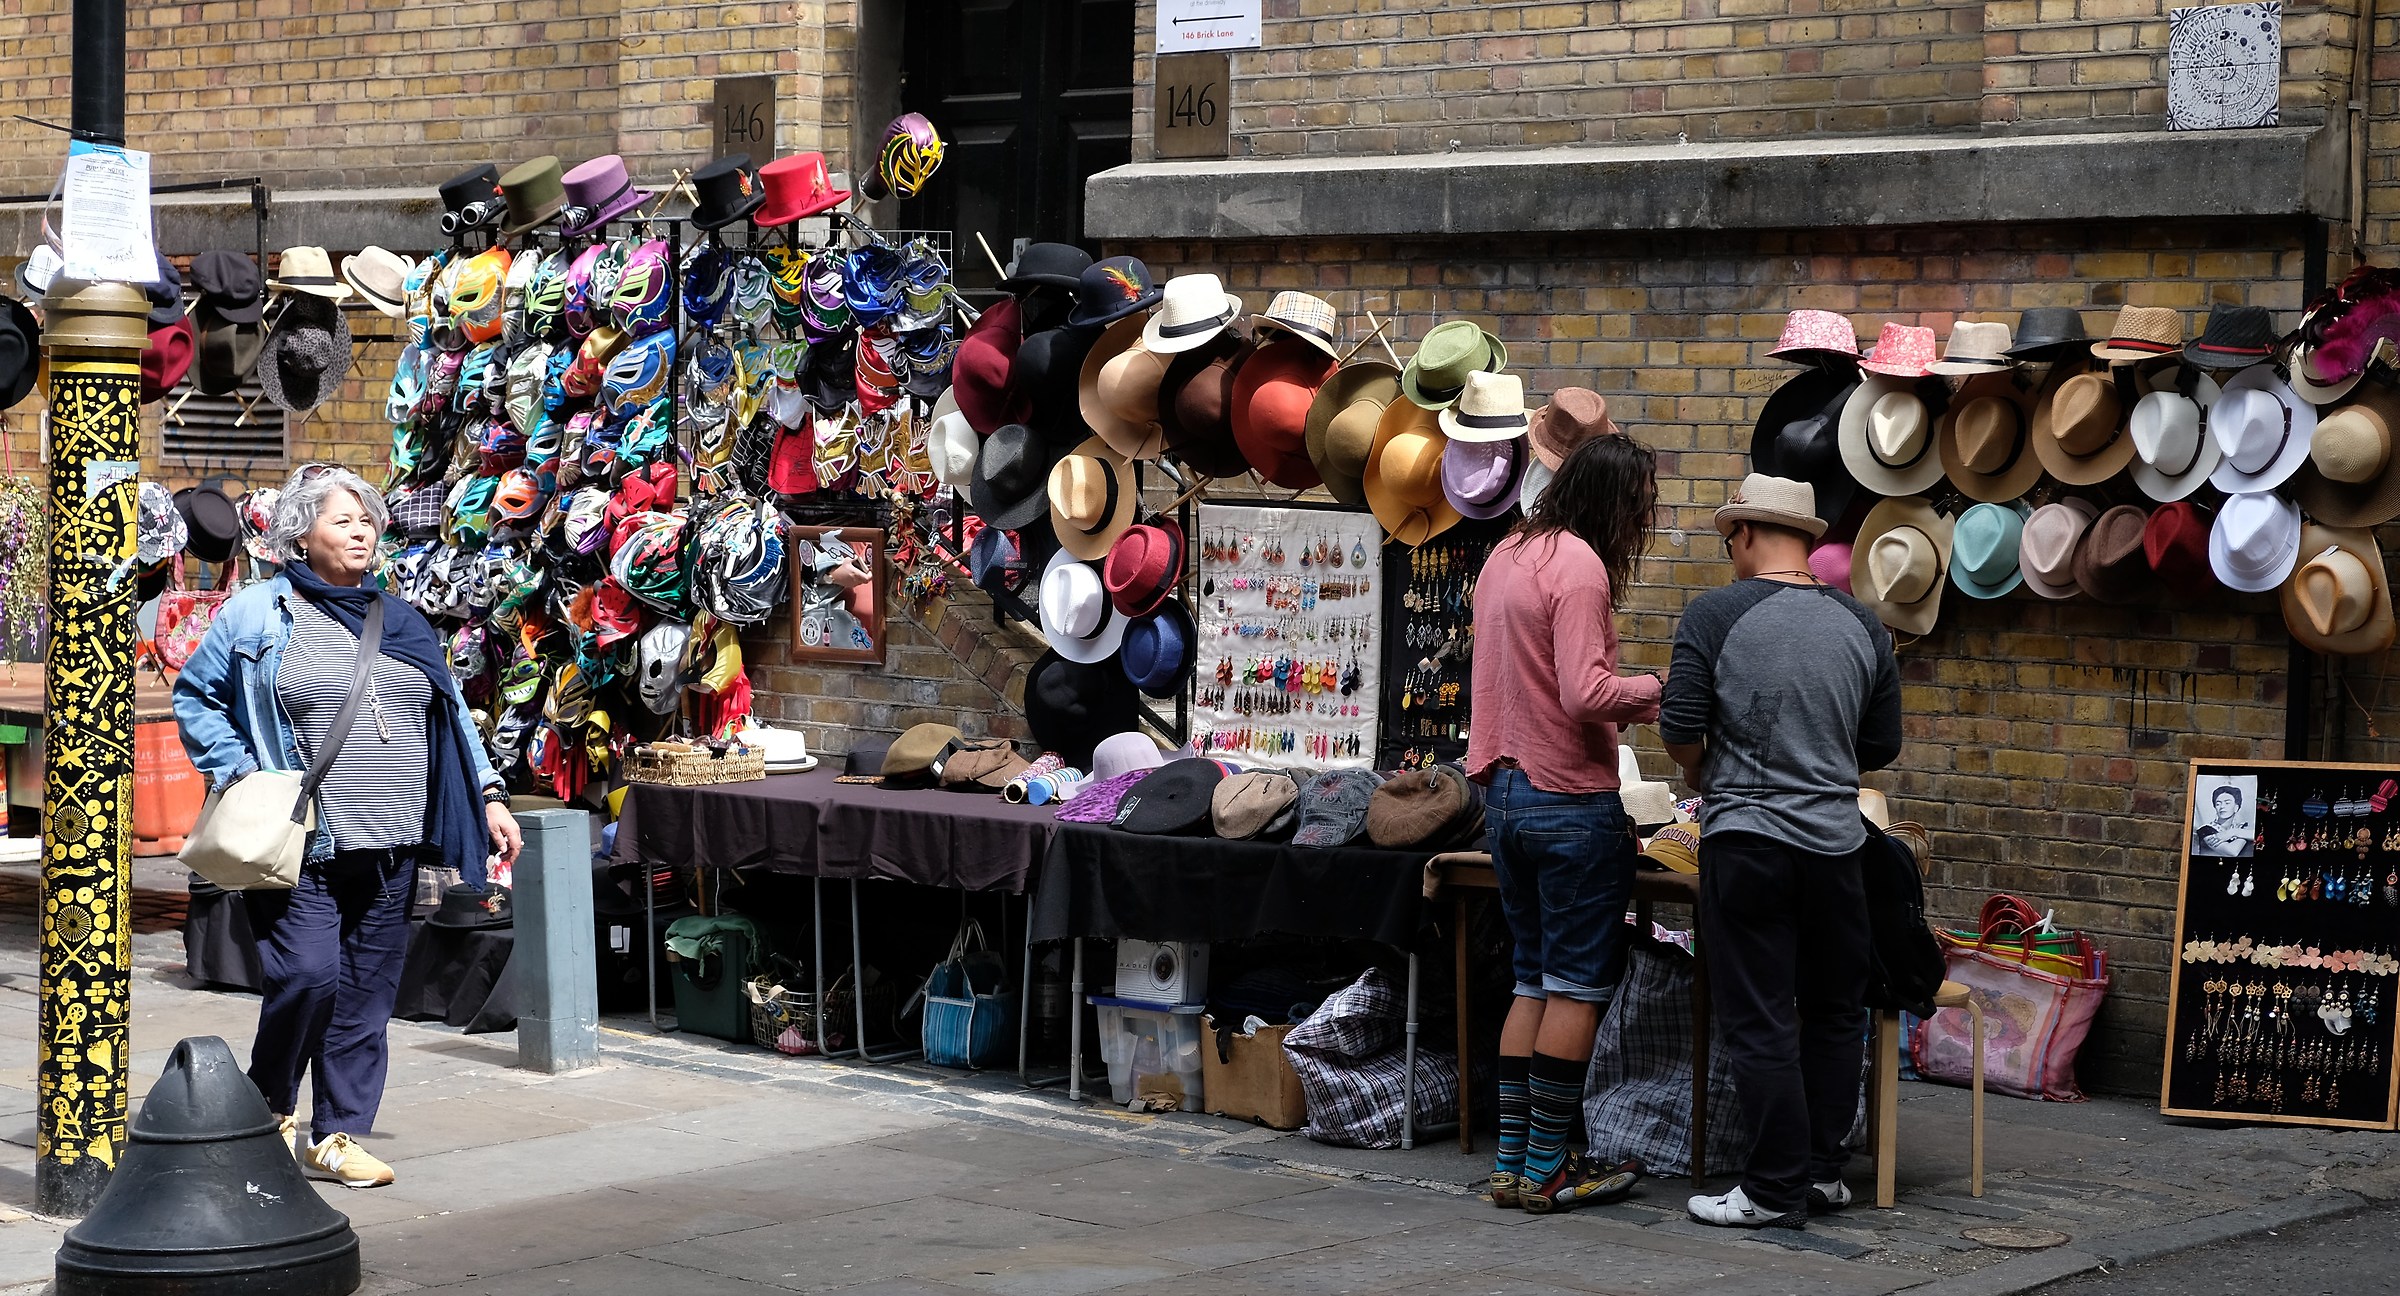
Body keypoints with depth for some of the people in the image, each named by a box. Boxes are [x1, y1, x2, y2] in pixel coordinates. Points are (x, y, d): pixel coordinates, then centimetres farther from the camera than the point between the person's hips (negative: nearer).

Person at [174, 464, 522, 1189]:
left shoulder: (401, 623, 15)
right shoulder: (257, 614, 1)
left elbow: (452, 717, 19)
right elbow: (195, 697, 7)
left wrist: (488, 797, 10)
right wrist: (237, 774, -5)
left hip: (391, 848, 5)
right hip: (301, 845, -5)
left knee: (367, 992, 4)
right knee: (309, 974, -15)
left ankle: (336, 1136, 14)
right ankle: (268, 1109, 10)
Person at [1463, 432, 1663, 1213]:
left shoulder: (1507, 556, 13)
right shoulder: (1579, 565, -16)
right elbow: (1586, 695, -23)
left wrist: (1631, 706, 15)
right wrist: (1654, 689, -7)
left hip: (1506, 796, 9)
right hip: (1570, 803, -9)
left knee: (1536, 981, 14)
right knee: (1580, 988, -1)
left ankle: (1511, 1162, 13)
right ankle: (1547, 1171, 0)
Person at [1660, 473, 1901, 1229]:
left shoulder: (1715, 615, -7)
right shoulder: (1863, 627, 5)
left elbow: (1679, 730, -9)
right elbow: (1881, 747, 10)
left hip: (1745, 837, -4)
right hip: (1834, 841, 4)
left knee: (1759, 1020, 1)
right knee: (1833, 1011, 17)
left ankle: (1777, 1189, 4)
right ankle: (1824, 1170, 22)